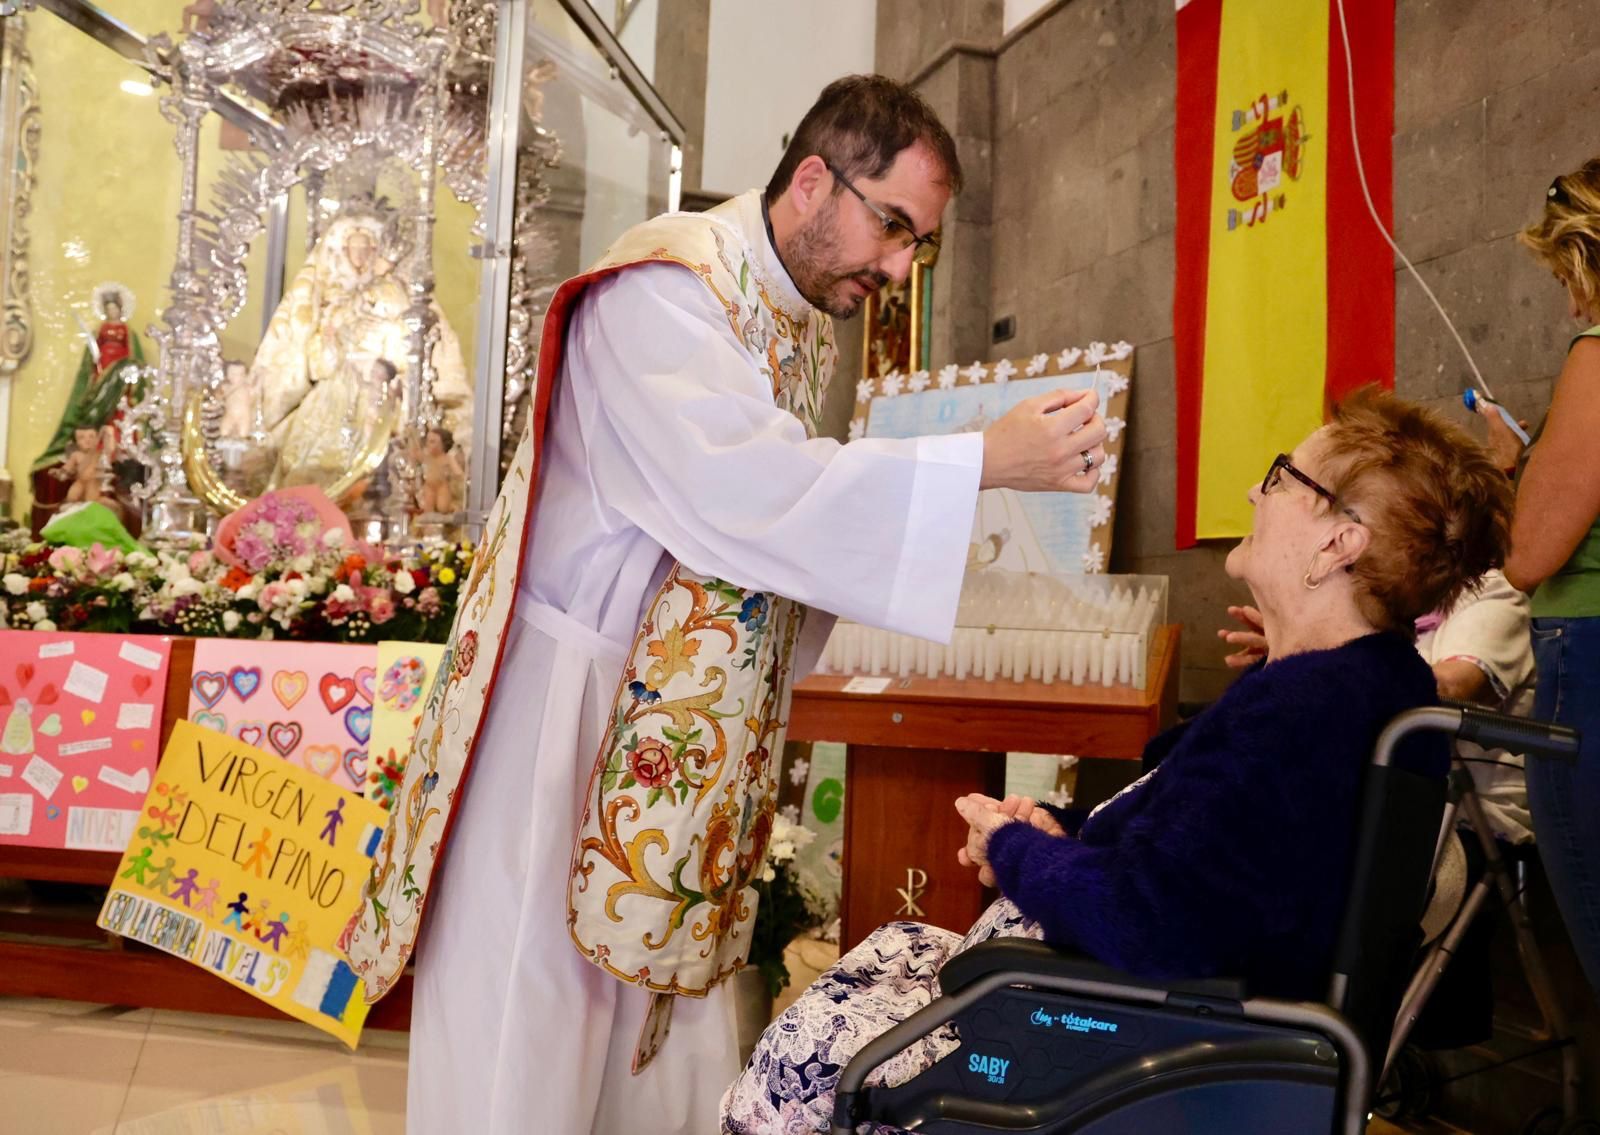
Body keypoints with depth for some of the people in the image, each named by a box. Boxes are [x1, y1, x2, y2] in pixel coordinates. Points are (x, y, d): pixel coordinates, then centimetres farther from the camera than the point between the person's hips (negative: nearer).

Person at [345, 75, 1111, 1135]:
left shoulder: (806, 324, 11)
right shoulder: (668, 281, -15)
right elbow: (738, 484, -29)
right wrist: (984, 459, -28)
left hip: (686, 730, 8)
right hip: (565, 704, -7)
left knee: (670, 1035, 13)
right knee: (527, 1042, 3)